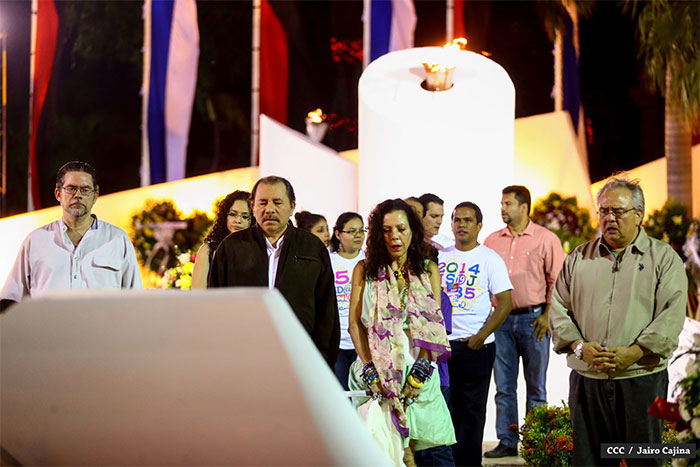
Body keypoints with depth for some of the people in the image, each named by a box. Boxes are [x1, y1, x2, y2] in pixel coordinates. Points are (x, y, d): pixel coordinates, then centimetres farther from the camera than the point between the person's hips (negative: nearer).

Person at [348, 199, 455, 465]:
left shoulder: (428, 270, 9)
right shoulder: (365, 270, 8)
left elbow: (434, 325, 0)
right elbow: (355, 323, 1)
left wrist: (420, 371, -13)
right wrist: (370, 370, -12)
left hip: (418, 370, 0)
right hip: (375, 370, 0)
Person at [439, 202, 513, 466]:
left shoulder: (490, 259, -2)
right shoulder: (440, 256, 9)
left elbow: (505, 302, -7)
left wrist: (480, 337, -14)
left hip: (476, 345, -3)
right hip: (441, 344, 4)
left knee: (472, 410, 2)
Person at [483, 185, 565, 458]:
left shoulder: (546, 239, -1)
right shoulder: (492, 241, 10)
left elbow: (557, 280, -2)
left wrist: (546, 315, -9)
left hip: (533, 318, -3)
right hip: (501, 320, 4)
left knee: (536, 386, 3)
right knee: (504, 385, 5)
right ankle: (507, 442, 12)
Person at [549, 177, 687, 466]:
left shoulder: (664, 258, 4)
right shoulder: (578, 258, 14)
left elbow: (672, 314, -6)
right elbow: (558, 309, 10)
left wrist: (633, 353, -17)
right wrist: (580, 346, -8)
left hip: (641, 378, -2)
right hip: (586, 379, 3)